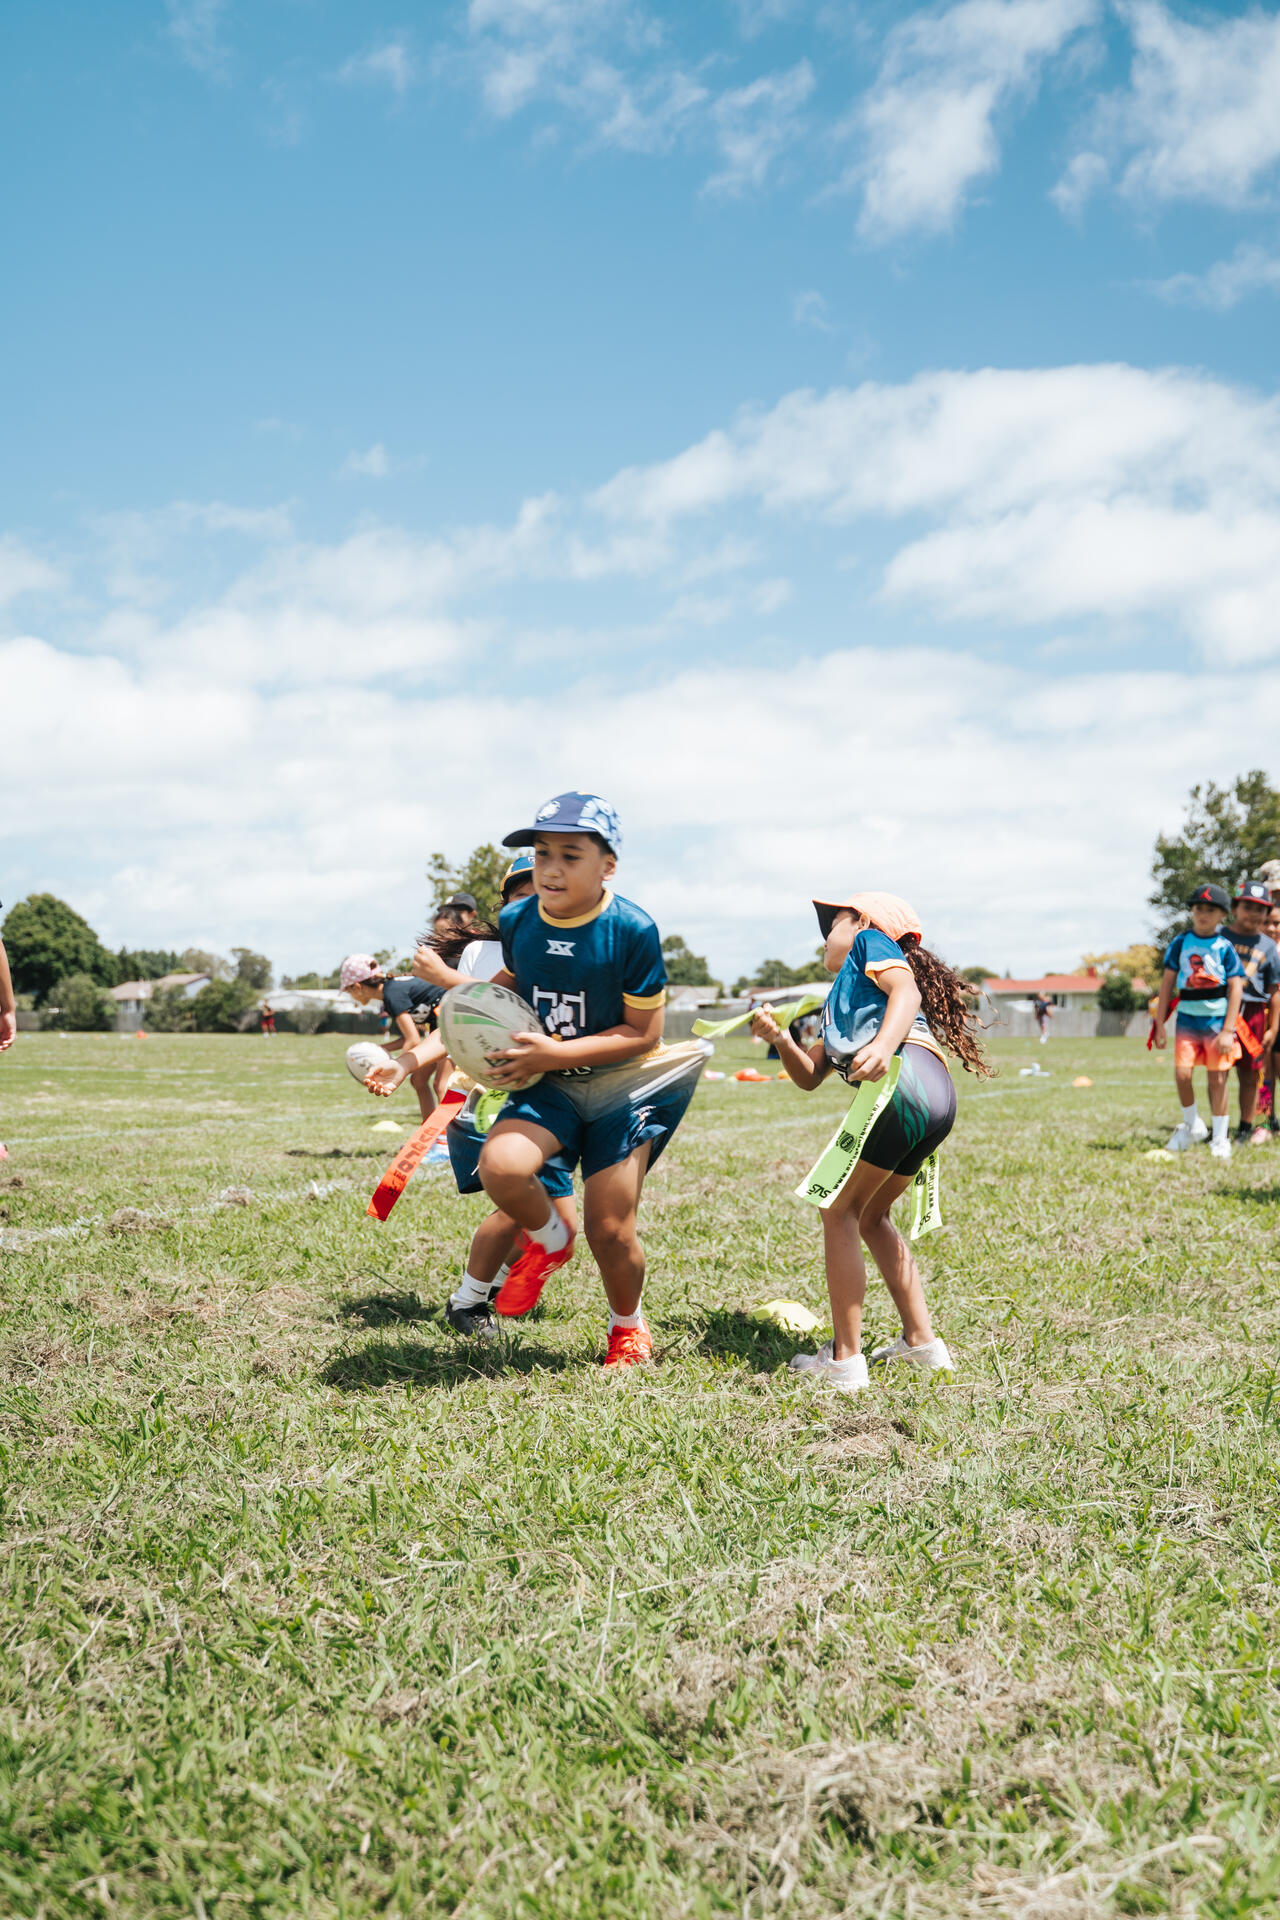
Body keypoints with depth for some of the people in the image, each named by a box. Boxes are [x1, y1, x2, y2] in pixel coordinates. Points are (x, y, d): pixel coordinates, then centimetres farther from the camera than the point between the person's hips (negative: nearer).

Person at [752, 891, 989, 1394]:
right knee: (870, 1216, 22)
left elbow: (907, 990, -8)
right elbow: (809, 1077, 29)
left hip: (905, 1079, -9)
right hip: (938, 1105, 9)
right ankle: (922, 1342, 21)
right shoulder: (838, 1002, 37)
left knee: (839, 1213, -1)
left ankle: (845, 1360, -2)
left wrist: (884, 1042, -26)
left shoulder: (870, 942, 14)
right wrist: (780, 1038, 12)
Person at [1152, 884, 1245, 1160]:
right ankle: (1193, 1126, 12)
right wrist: (1160, 1025, 3)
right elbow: (1167, 984, 7)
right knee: (1182, 1072, -12)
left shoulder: (1225, 947, 0)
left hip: (1217, 1020, -1)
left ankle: (1220, 1140, 13)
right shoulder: (1180, 943, 5)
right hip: (1187, 1019, 1)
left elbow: (1236, 988, -3)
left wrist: (1228, 1030, -10)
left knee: (1217, 1079, -1)